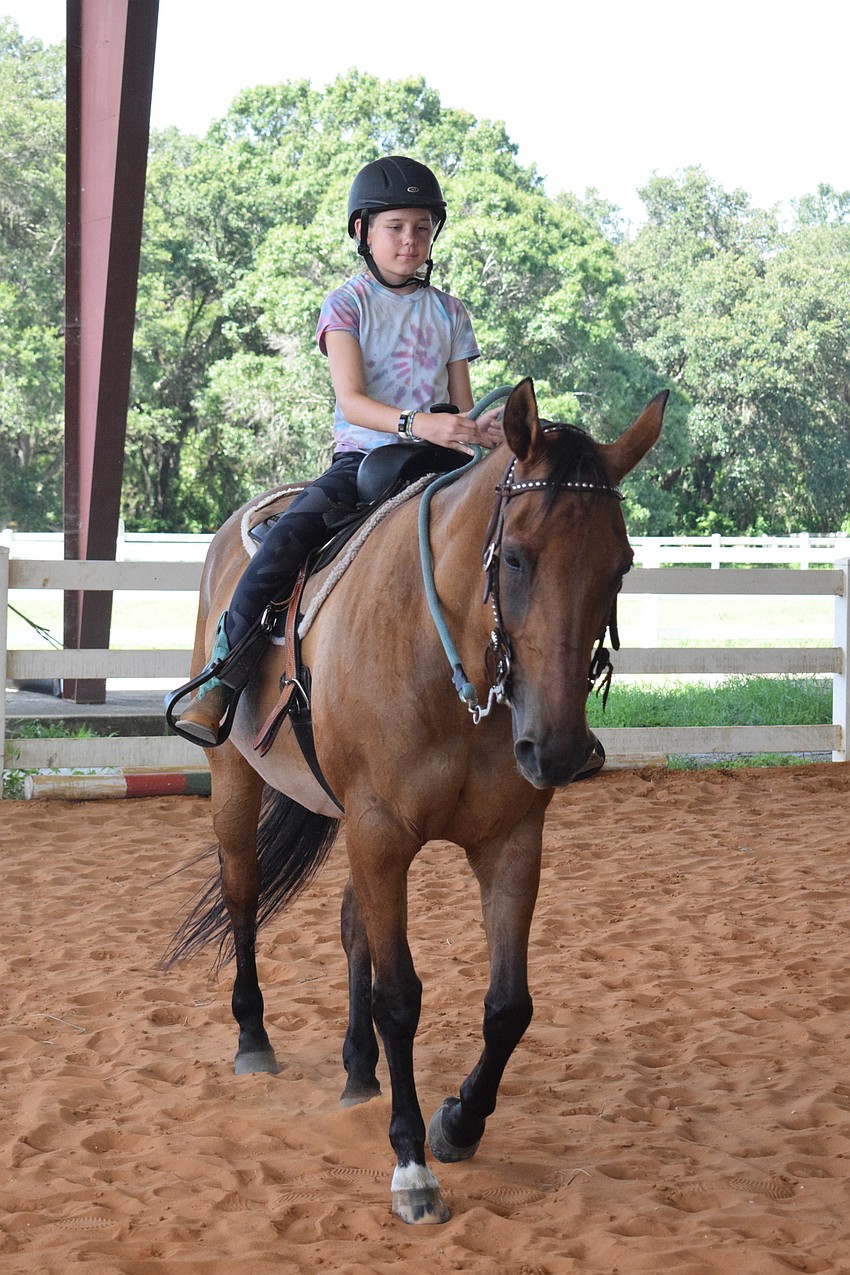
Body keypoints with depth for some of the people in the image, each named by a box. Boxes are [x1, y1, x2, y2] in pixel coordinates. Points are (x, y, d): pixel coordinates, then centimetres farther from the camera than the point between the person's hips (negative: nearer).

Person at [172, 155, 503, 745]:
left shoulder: (449, 312, 12)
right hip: (361, 457, -3)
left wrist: (483, 429, -15)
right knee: (287, 539, -28)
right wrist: (416, 422, -32)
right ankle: (219, 680, -21)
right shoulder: (347, 305, 1)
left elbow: (463, 407, 11)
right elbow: (351, 401, -13)